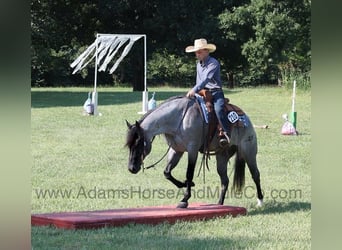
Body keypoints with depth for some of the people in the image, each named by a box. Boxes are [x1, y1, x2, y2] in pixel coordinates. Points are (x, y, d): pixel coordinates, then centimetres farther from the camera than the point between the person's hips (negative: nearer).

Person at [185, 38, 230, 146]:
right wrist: (195, 91, 10)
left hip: (215, 92, -8)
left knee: (218, 109, -34)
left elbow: (207, 78, -24)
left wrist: (195, 90, -35)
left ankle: (225, 133, -32)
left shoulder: (213, 63, -11)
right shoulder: (198, 64, 15)